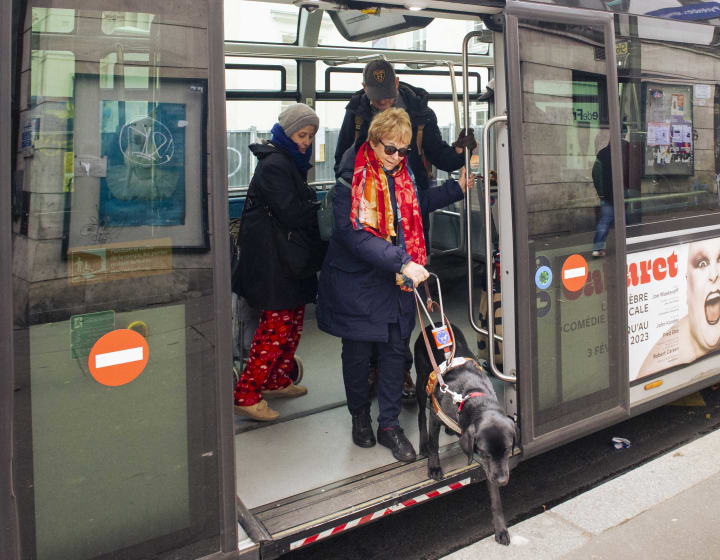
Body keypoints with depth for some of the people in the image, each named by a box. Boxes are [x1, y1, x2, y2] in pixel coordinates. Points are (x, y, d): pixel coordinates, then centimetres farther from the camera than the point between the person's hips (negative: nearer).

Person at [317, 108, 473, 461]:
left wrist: (457, 188, 18)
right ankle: (360, 415, 33)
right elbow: (354, 233, -25)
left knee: (394, 349, 8)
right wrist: (402, 262, -32)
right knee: (357, 351, 9)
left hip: (397, 279, 5)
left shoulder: (402, 173, 5)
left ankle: (389, 424, 22)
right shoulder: (353, 177, -15)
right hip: (356, 279, -5)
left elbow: (417, 205, 26)